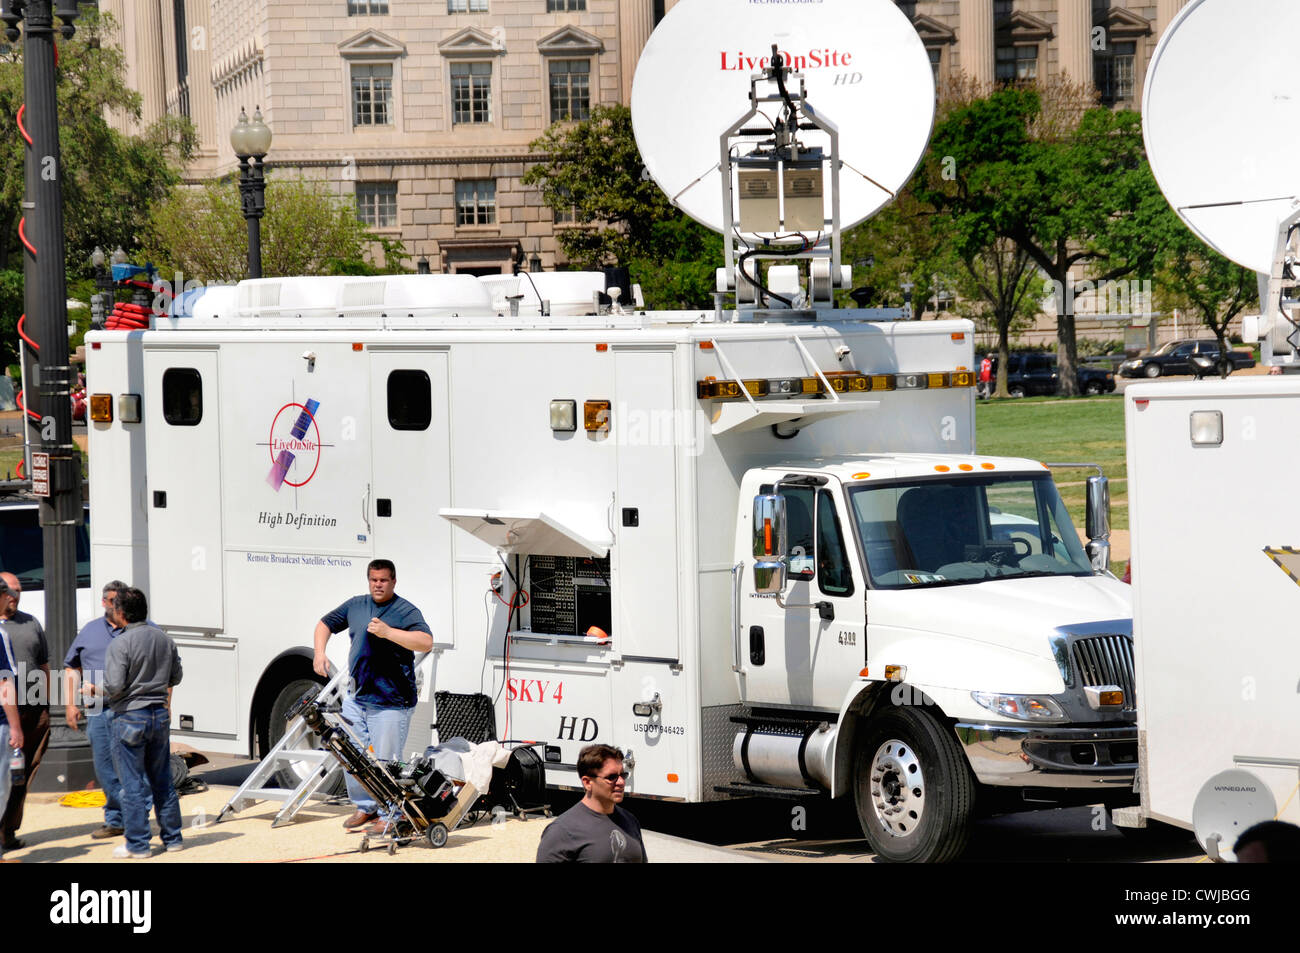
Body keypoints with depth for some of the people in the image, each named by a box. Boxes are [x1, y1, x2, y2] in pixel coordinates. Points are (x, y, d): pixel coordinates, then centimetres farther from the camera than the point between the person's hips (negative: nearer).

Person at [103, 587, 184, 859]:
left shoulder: (120, 644, -16)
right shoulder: (164, 639, 4)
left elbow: (114, 686, -20)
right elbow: (175, 678, 13)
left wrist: (97, 689, 0)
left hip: (130, 718, -6)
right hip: (160, 714, 6)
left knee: (133, 783, 0)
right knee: (162, 780, 15)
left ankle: (137, 844, 3)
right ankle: (172, 838, 20)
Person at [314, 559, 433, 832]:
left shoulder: (405, 612, -7)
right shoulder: (356, 605, 11)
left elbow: (426, 642, -22)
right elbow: (325, 624, 24)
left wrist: (388, 632, -28)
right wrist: (319, 654, 8)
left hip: (390, 702, -6)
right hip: (357, 696, 6)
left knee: (385, 761, -5)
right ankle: (364, 807, 27)